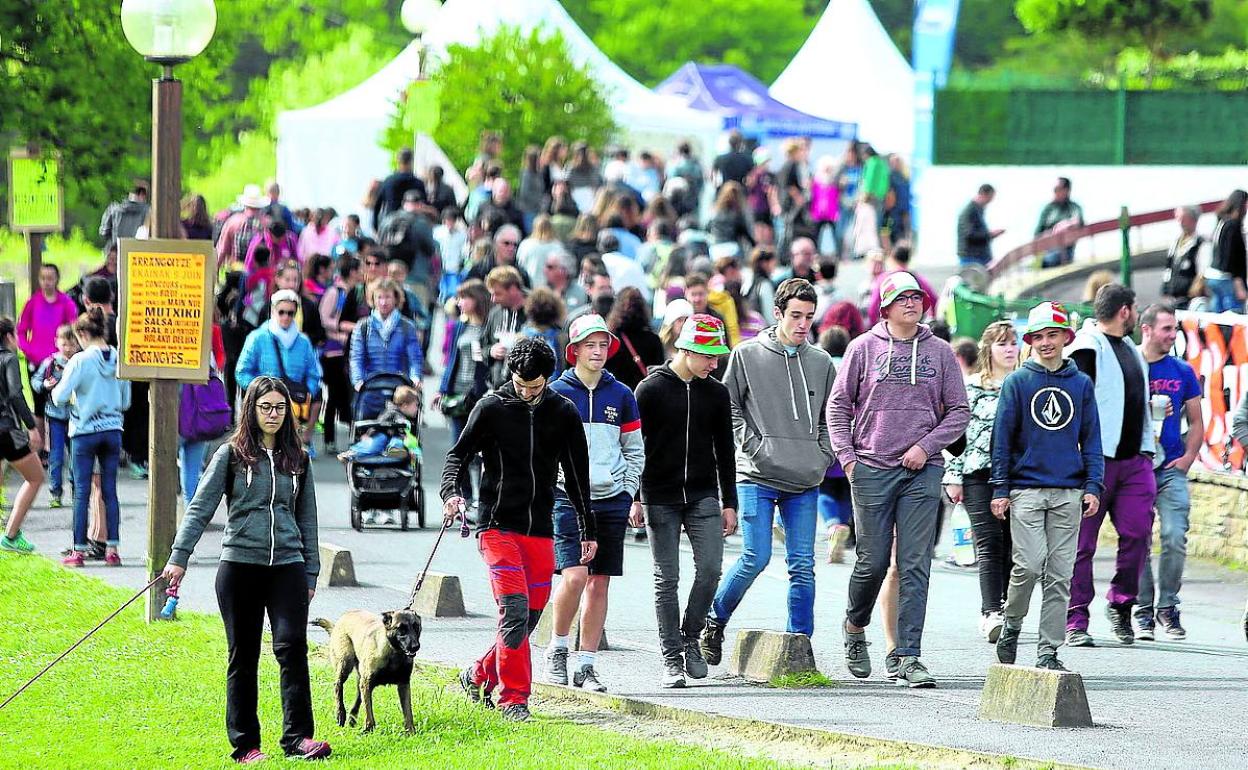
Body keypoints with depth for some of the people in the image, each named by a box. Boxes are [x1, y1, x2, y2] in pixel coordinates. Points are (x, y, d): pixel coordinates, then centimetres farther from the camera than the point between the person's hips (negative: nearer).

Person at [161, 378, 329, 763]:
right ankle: (244, 743, 9)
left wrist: (311, 573, 14)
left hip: (287, 565, 2)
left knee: (292, 646, -13)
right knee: (243, 657, 4)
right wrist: (179, 557, -10)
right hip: (239, 565, -2)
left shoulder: (297, 459, 12)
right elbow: (201, 508, -1)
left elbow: (307, 520, 17)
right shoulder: (232, 455, 3)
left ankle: (298, 736, -15)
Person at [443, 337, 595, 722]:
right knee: (515, 609, -16)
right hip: (498, 526, -4)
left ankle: (479, 676, 24)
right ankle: (513, 698, -9)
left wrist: (588, 530, 16)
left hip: (540, 531, 4)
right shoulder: (492, 407, -1)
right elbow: (459, 454, 2)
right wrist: (452, 492, -18)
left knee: (530, 617, 4)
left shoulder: (563, 413, 7)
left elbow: (577, 476, 14)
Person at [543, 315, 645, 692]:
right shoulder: (556, 393, 0)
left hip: (611, 501, 3)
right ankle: (556, 650, 3)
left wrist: (628, 492, 6)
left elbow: (635, 450, 16)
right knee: (575, 575, -17)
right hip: (567, 498, -3)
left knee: (599, 583, 3)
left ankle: (586, 665, 9)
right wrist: (554, 483, -3)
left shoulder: (621, 396, 9)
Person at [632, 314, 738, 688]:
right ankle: (672, 657, 2)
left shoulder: (717, 394, 9)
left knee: (710, 568, -10)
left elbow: (725, 452, 15)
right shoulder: (651, 388, -2)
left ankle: (691, 638, 10)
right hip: (661, 499, -3)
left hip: (703, 496, 3)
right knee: (667, 579, -2)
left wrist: (729, 503, 12)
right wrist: (634, 498, -7)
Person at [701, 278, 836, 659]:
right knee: (756, 558, -10)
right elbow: (727, 405, 4)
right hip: (758, 476, -3)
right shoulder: (747, 355, 1)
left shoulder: (821, 362, 11)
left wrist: (823, 457, 7)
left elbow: (831, 416, 21)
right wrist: (752, 445, -6)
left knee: (803, 565, 0)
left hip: (805, 483, 3)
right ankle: (715, 620, 12)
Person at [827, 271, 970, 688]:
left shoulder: (939, 352, 7)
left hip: (922, 470, 1)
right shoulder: (864, 348, 4)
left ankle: (907, 656, -5)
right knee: (873, 561, 1)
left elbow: (958, 412, 9)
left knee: (915, 566, -4)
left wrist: (927, 445, -5)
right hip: (872, 468, -1)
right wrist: (846, 455, -4)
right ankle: (855, 627, 29)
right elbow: (838, 405, 7)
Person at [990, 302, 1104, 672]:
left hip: (1068, 492, 2)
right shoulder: (1017, 382, 4)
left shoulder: (1081, 384, 11)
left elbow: (1091, 439, 13)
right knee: (1030, 564, -14)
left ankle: (1048, 651, 4)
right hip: (1026, 488, -2)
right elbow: (1002, 437, 3)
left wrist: (1093, 486, 2)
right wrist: (1000, 489, -3)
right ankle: (1011, 626, 10)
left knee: (1060, 574, 0)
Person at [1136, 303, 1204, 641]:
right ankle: (1143, 611, 7)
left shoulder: (1182, 372, 10)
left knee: (1175, 538, -9)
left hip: (1171, 469, 2)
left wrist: (1188, 457, 2)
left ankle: (1167, 606, 6)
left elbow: (1196, 422, 16)